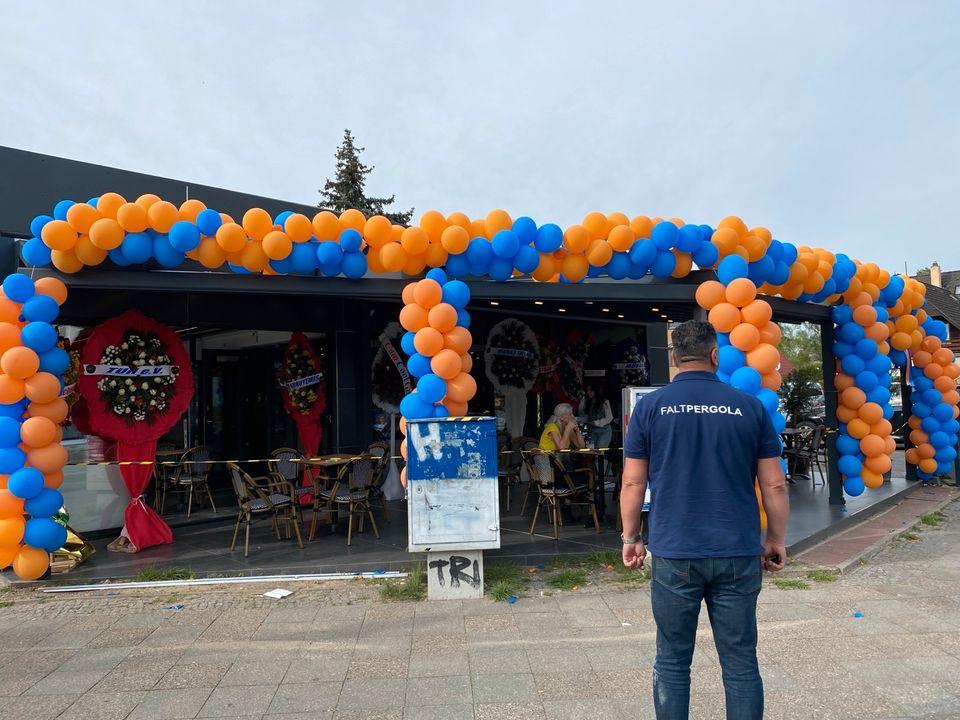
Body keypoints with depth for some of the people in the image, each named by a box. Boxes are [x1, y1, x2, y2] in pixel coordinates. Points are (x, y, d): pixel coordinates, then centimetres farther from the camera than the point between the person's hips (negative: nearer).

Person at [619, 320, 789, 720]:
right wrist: (776, 540, 16)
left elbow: (633, 483, -1)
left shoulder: (650, 407, -2)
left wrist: (630, 538, 11)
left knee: (672, 662, 11)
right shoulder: (749, 407, 1)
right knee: (741, 663, 12)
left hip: (674, 554, -1)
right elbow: (774, 486, 3)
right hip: (738, 554, 1)